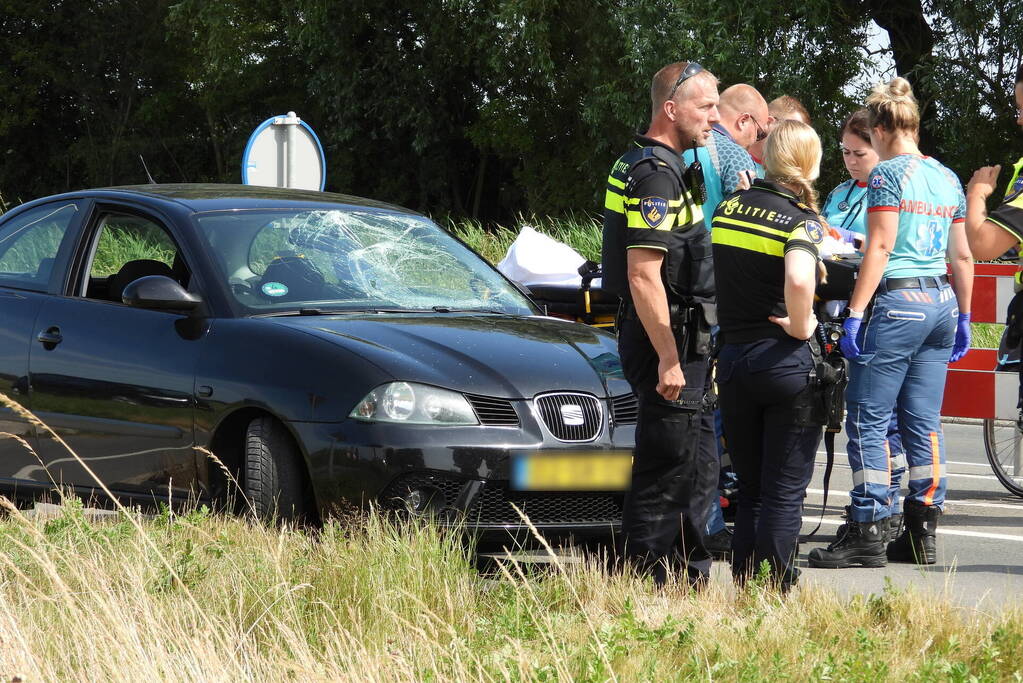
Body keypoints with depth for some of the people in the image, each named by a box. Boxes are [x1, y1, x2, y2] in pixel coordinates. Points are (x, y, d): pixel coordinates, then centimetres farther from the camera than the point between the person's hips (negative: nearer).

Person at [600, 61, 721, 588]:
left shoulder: (645, 166, 16)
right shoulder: (657, 174, -17)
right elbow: (643, 274, -24)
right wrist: (668, 359, -25)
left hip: (673, 343, 11)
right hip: (665, 343, -11)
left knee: (697, 463, 16)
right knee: (668, 469, -7)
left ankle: (689, 576, 23)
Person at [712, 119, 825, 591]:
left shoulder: (729, 207, 7)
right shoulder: (801, 219, -12)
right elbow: (798, 279, -31)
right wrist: (801, 325, -15)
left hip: (732, 359, 5)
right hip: (786, 363, -5)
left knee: (750, 492, 15)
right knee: (785, 494, 1)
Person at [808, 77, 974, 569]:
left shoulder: (888, 174, -7)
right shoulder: (947, 178, 14)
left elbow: (880, 248, -14)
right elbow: (963, 256, 16)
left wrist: (855, 314, -14)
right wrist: (963, 317, 23)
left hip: (896, 302, -7)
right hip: (941, 303, 7)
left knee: (868, 421, -4)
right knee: (924, 422, 10)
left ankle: (867, 533, -8)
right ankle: (922, 533, 10)